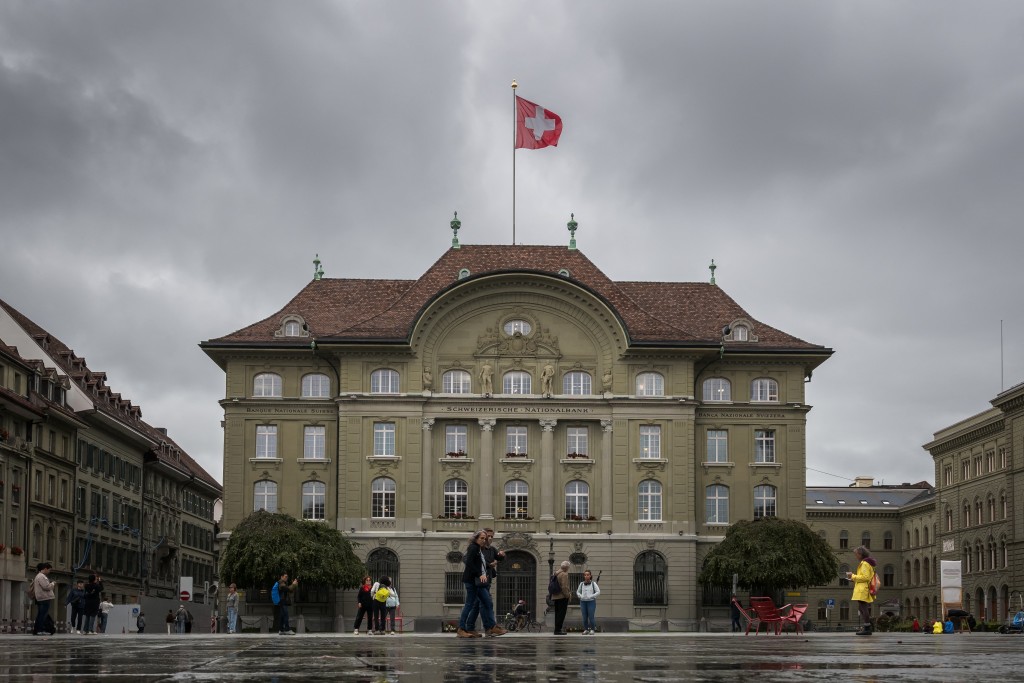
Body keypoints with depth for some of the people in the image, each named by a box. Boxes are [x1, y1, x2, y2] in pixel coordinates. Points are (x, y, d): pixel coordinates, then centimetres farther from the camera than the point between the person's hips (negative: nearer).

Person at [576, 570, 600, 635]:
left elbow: (598, 592, -5)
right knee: (584, 617, 4)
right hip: (583, 602, 3)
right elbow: (578, 592, 16)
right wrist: (581, 596, -4)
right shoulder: (582, 584, 6)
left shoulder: (593, 583, -3)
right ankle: (586, 629, 13)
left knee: (591, 617, -5)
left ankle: (592, 629, 6)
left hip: (591, 602, -3)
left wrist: (591, 596, -14)